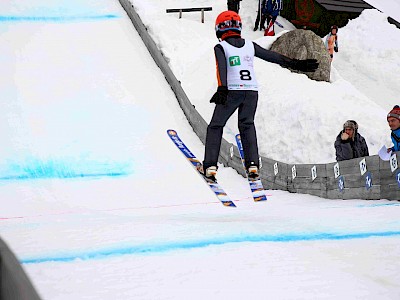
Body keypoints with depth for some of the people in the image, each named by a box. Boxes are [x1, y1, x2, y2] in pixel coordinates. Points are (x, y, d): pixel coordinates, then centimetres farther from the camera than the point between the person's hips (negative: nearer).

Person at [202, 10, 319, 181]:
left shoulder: (220, 47, 2)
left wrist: (222, 89, -26)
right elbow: (272, 56, 15)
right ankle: (252, 164, 7)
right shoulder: (250, 45, 13)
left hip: (232, 91, -3)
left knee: (216, 126, 9)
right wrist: (296, 64, 21)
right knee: (247, 125, 20)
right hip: (252, 92, 3)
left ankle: (210, 166, -3)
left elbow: (221, 67, -15)